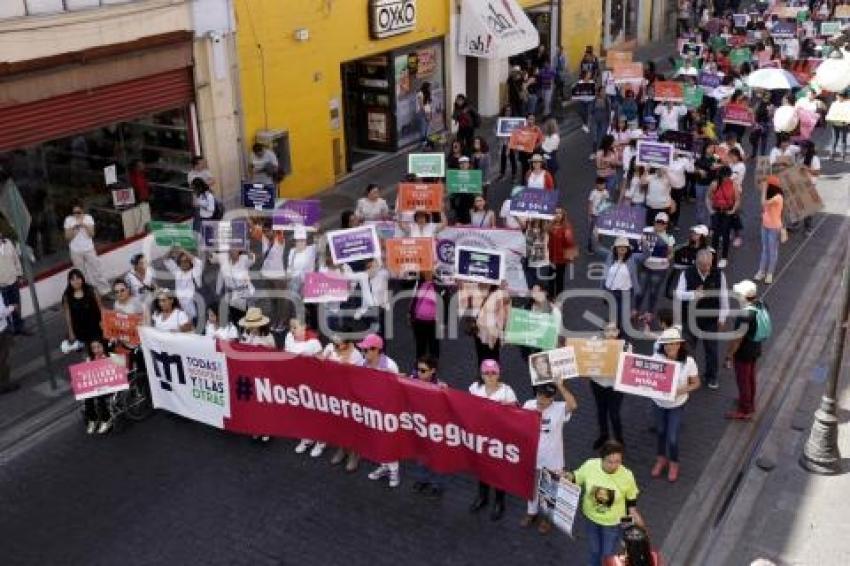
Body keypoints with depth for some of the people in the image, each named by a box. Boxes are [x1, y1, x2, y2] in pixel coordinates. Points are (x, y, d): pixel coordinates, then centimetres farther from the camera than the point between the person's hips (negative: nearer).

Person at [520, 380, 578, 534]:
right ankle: (532, 512, 47)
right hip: (532, 455, 3)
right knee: (532, 486, 23)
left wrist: (561, 386, -44)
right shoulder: (529, 405, -11)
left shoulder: (559, 409, -21)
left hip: (552, 459, -3)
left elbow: (573, 405, -43)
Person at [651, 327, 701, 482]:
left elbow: (696, 383, -10)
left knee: (672, 438, 2)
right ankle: (661, 459, 48)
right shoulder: (657, 358, -20)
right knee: (660, 432, 22)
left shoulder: (688, 362, -22)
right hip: (658, 402, 2)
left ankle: (673, 463, 32)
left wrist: (682, 390, -26)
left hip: (677, 404, -2)